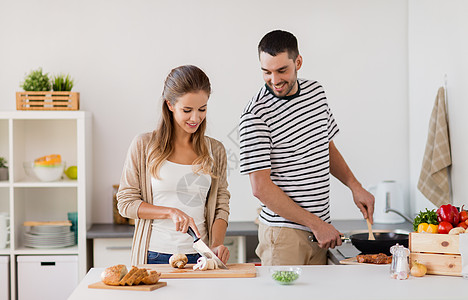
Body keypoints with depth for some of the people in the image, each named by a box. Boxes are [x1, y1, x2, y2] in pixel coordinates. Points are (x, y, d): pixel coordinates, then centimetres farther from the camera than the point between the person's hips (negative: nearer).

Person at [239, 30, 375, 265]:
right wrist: (316, 224, -16)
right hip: (283, 234, -6)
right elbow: (261, 187, -17)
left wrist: (355, 186, 9)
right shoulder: (255, 114, -14)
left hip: (320, 231, 6)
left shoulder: (315, 91, 7)